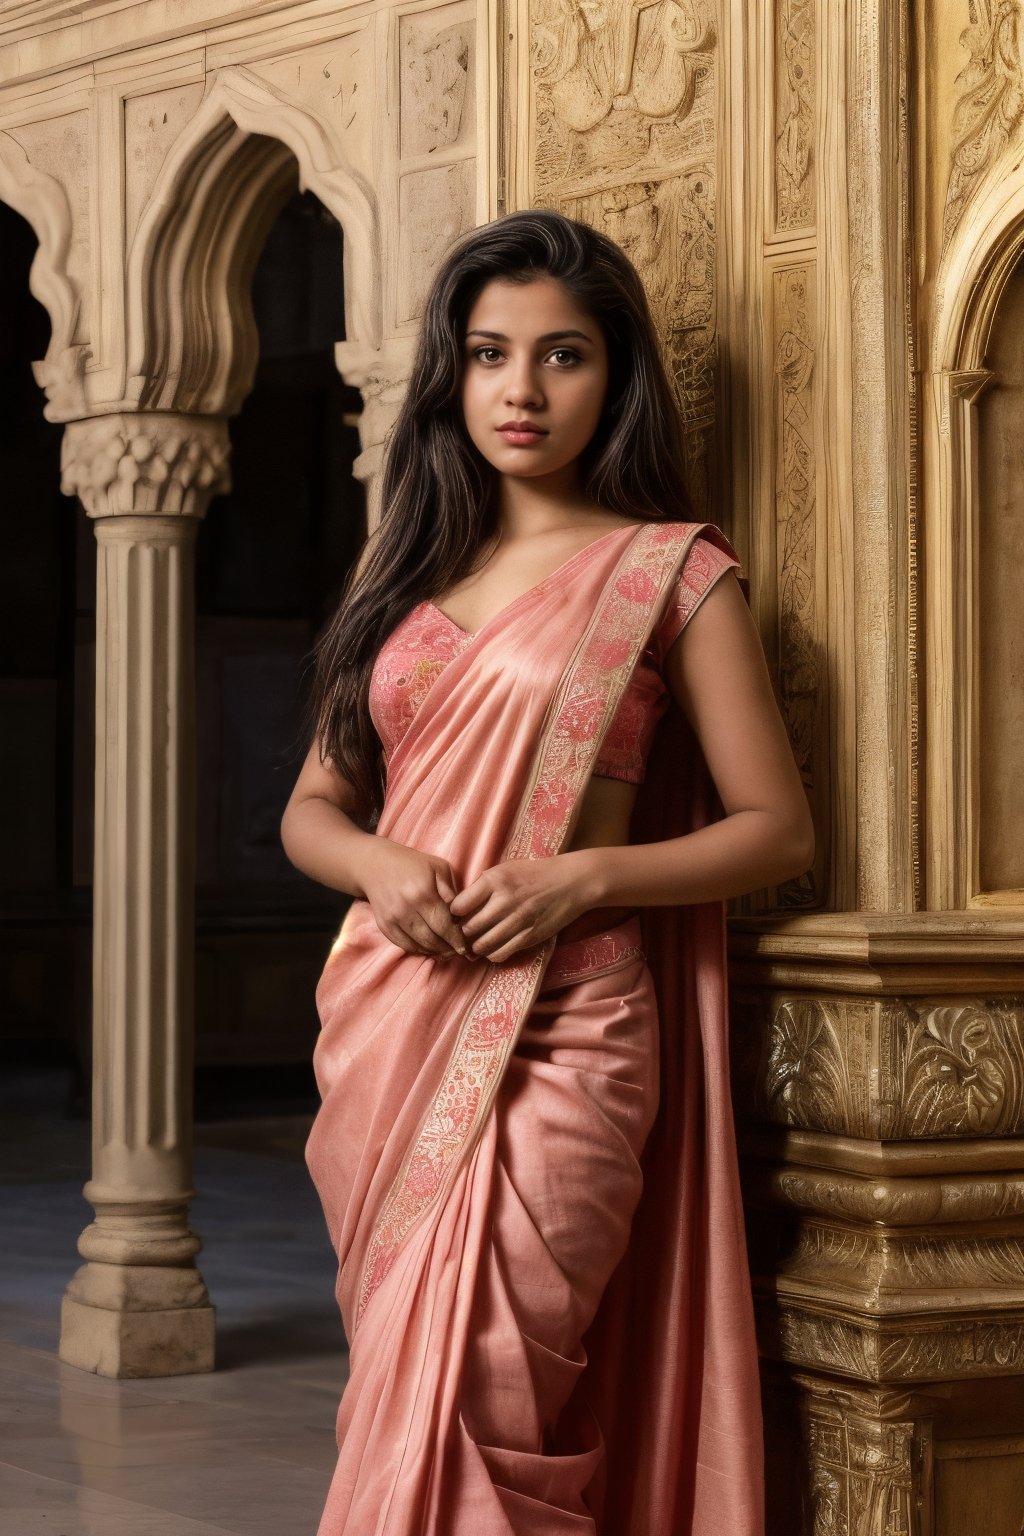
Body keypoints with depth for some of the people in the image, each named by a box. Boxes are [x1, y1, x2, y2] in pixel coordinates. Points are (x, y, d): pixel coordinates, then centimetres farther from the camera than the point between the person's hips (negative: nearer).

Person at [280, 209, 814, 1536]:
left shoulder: (674, 572, 1)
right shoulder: (406, 566, 15)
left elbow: (777, 828, 0)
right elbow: (313, 805, 17)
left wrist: (583, 877, -14)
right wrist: (378, 865, -6)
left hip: (555, 1038, -5)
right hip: (382, 1023, 5)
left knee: (471, 1400, -11)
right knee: (404, 1397, 8)